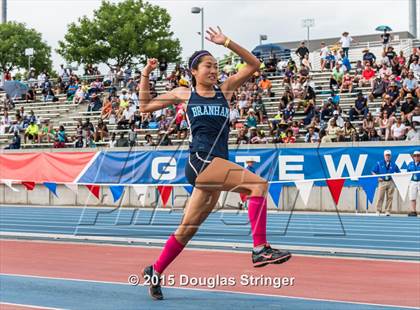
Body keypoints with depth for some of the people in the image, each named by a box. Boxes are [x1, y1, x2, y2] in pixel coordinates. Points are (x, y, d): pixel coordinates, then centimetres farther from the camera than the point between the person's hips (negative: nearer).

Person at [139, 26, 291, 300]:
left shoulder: (225, 90, 16)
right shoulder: (184, 94, 10)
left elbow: (253, 65, 10)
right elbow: (145, 106, 21)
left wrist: (227, 43, 3)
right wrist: (146, 76, 13)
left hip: (219, 164, 5)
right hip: (201, 161, -5)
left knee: (188, 228, 10)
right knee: (258, 184, -24)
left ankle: (155, 272, 24)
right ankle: (261, 249, -28)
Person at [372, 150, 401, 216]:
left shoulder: (393, 165, 10)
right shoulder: (379, 163, 6)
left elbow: (398, 173, 18)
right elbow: (373, 172, 8)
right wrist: (378, 178, -4)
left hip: (391, 182, 2)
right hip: (382, 182, -1)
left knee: (389, 197, 1)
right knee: (380, 197, -6)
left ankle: (388, 211, 5)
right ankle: (378, 211, -3)